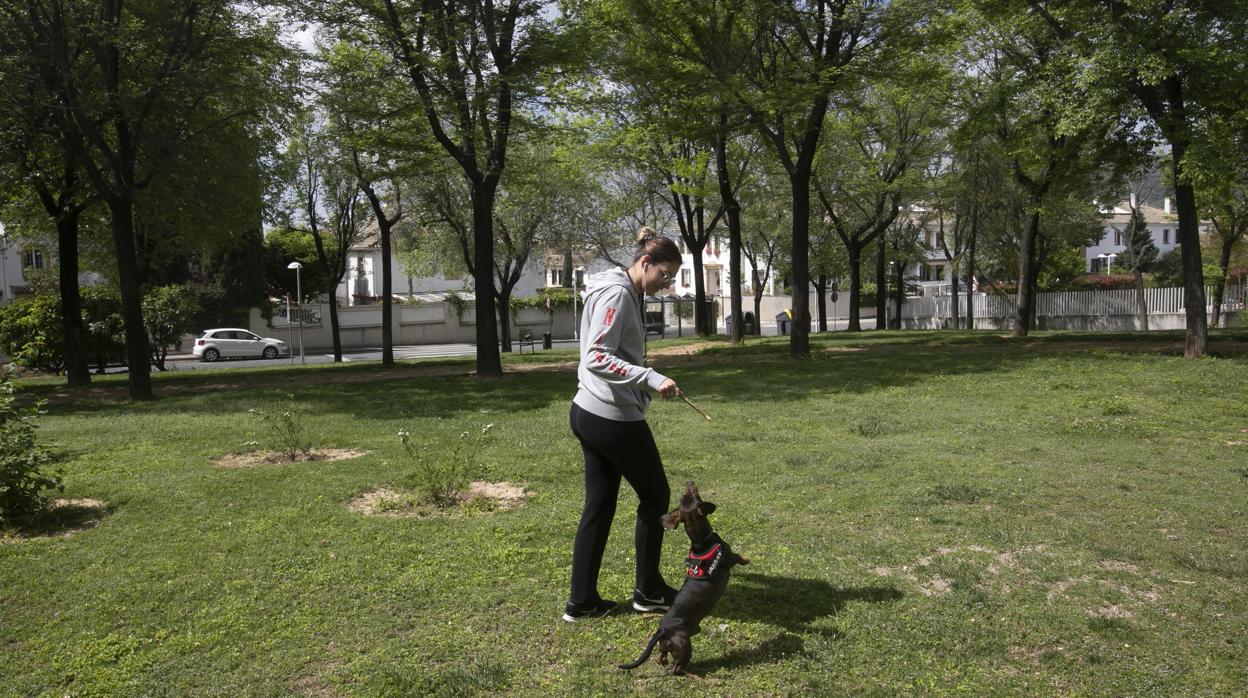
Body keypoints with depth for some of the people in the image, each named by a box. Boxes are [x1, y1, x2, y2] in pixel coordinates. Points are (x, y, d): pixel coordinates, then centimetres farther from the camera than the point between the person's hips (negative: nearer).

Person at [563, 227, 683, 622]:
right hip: (613, 418, -9)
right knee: (655, 495, 7)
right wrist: (652, 379, -31)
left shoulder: (627, 293, 14)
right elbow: (597, 358, -24)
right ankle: (649, 592, 22)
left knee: (599, 506, 12)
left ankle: (581, 601, 19)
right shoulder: (618, 294, -16)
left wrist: (648, 382, 26)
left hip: (589, 413, 9)